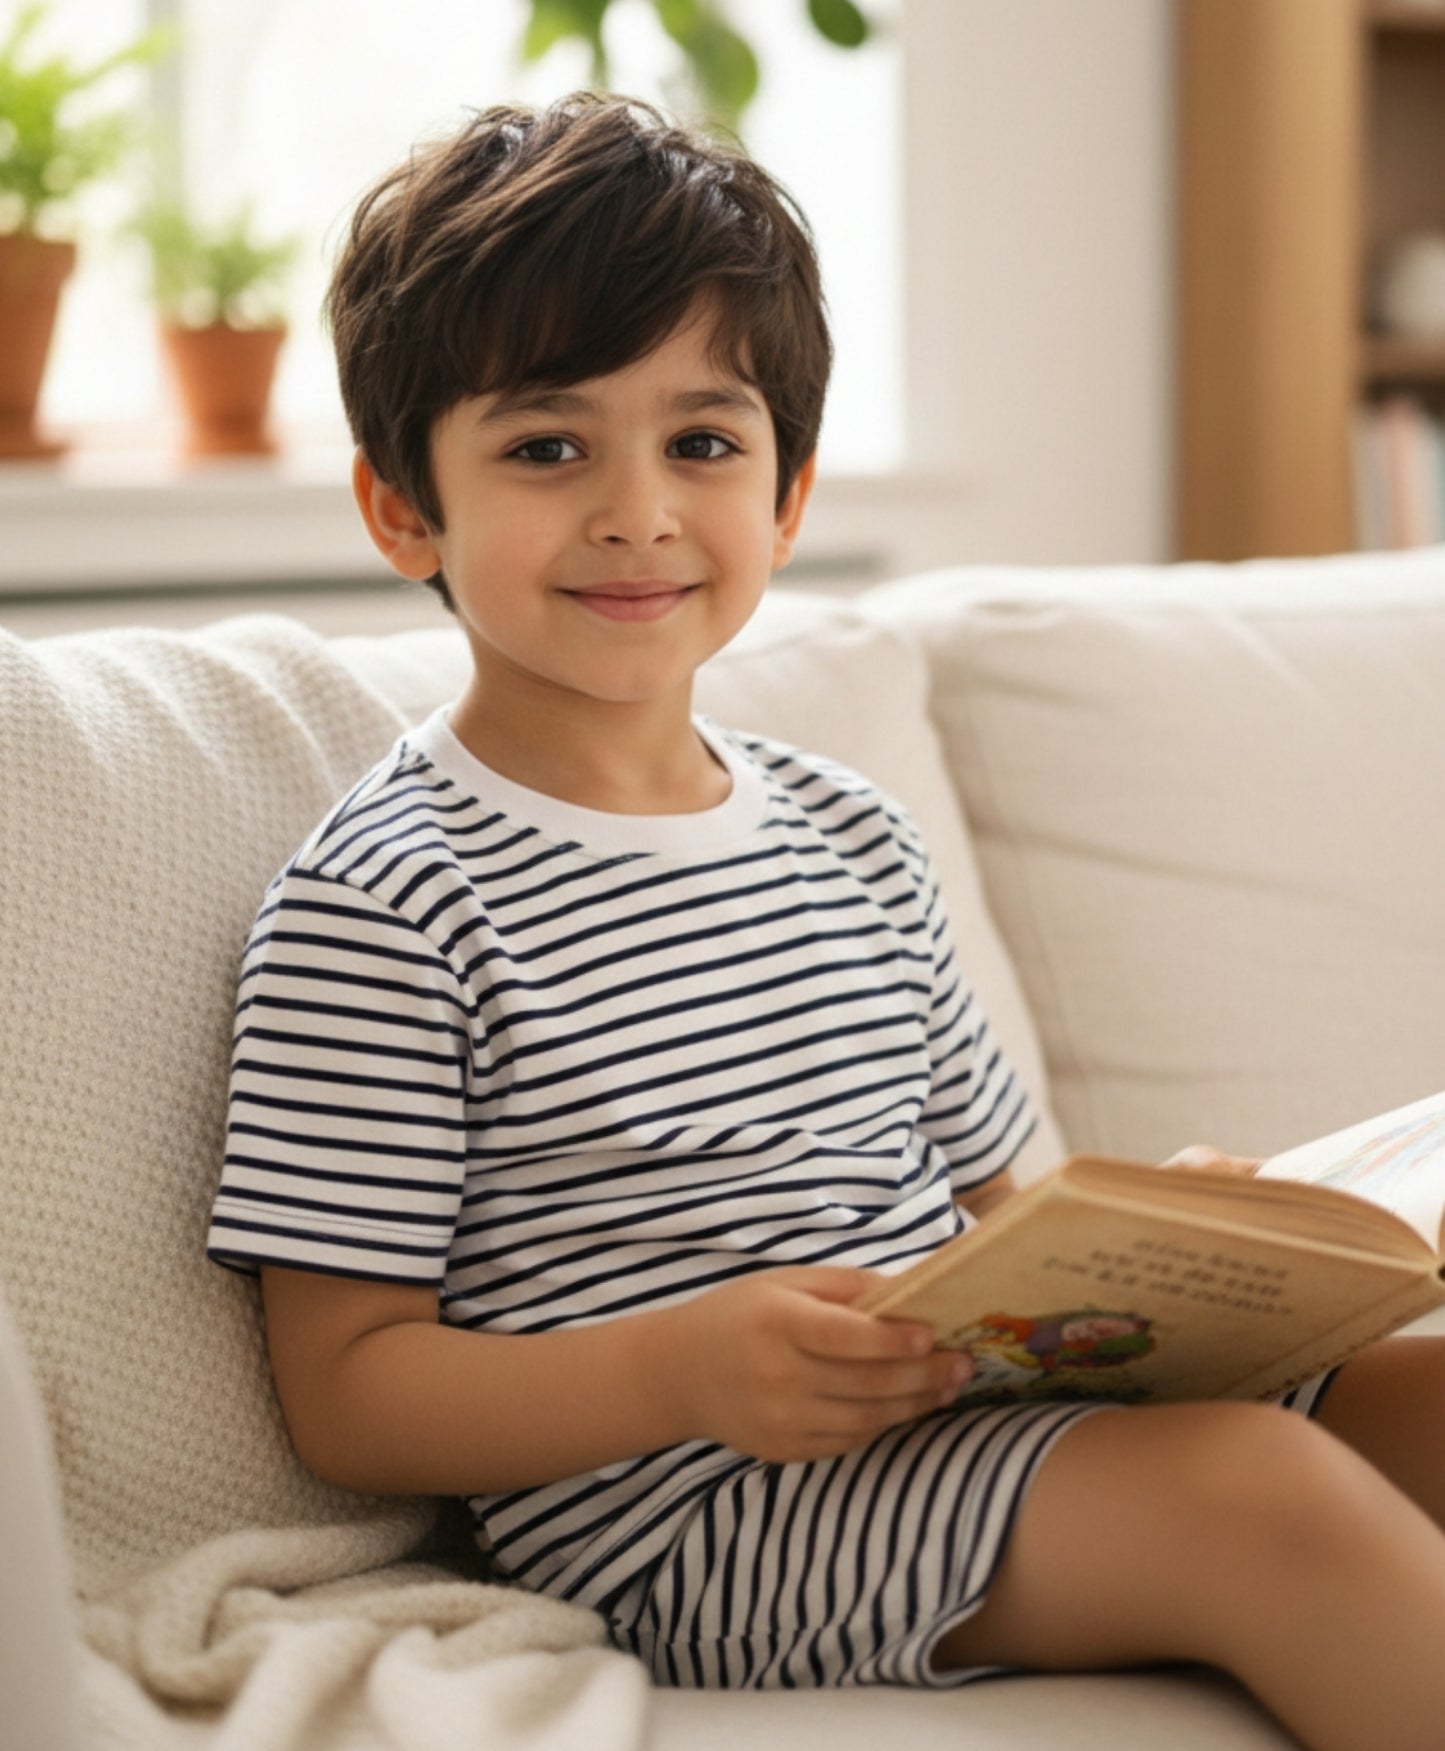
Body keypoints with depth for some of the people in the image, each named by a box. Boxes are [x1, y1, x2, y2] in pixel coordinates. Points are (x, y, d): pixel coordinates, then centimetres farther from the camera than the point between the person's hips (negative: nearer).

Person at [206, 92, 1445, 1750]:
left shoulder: (852, 835, 16)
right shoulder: (380, 901, -7)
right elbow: (348, 1394, -8)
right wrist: (682, 1368, -24)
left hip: (987, 1415, 8)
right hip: (679, 1505, -8)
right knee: (1258, 1491, -27)